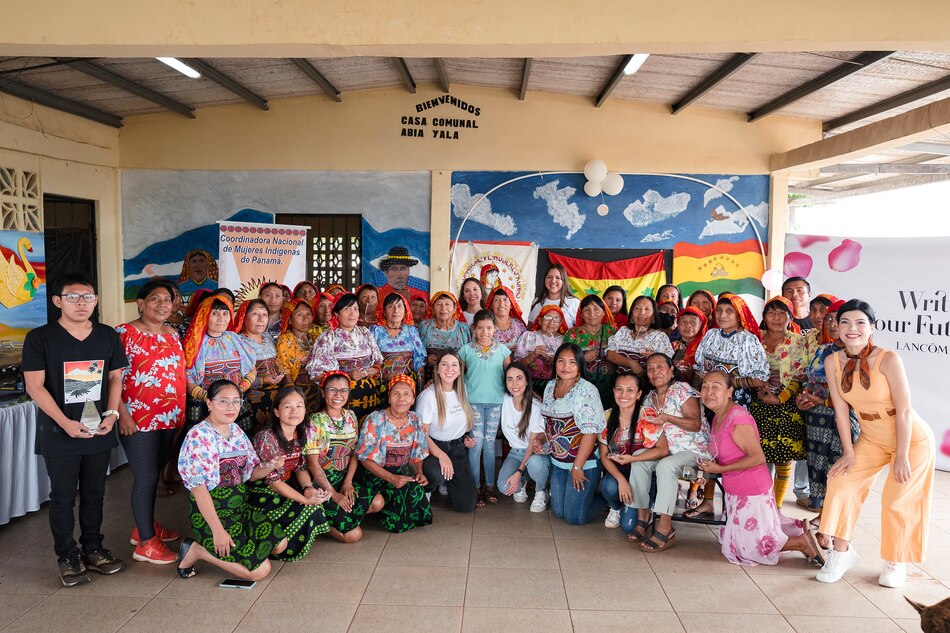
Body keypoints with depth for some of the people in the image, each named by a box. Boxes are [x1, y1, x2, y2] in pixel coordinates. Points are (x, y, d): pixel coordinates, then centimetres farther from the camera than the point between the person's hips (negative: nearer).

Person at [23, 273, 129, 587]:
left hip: (99, 431, 4)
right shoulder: (40, 338, -8)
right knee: (63, 497, 7)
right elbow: (35, 386, -10)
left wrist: (112, 413, -5)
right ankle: (67, 557, 21)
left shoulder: (108, 336, 4)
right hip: (59, 434, -3)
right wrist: (65, 423, -17)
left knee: (94, 494, 14)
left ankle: (92, 549, 29)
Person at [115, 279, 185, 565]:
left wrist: (181, 412, 14)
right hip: (137, 419, -6)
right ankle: (146, 542, 8)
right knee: (146, 477, -2)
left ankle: (145, 524, 32)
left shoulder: (173, 335, 11)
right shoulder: (125, 333, -9)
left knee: (153, 474, 17)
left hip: (170, 418, 6)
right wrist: (122, 412, -18)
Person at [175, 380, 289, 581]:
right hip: (212, 513, -8)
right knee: (260, 570, -11)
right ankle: (196, 551, 2)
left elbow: (250, 472, 12)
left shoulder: (236, 430, 7)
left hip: (241, 507, 8)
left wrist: (268, 467, -12)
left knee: (279, 545, 5)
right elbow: (198, 486, -22)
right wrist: (218, 530, -25)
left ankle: (223, 548, 15)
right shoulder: (199, 435, -18)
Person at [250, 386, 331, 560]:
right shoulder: (266, 438, -22)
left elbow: (301, 467, 5)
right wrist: (305, 499, -25)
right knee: (308, 511, -21)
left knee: (318, 496, -13)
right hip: (262, 493, -7)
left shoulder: (303, 433, -2)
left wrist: (308, 488, -16)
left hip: (285, 488, 7)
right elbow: (272, 480, -21)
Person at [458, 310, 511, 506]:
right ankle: (476, 487, 6)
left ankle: (490, 485, 16)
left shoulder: (502, 349, 5)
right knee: (476, 444, -2)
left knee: (490, 444, 8)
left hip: (496, 401, 1)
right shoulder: (466, 350, 1)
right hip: (474, 401, -1)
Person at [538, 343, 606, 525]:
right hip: (557, 462, 7)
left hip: (584, 462, -7)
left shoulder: (586, 390, -17)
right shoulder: (550, 386, 5)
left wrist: (577, 467, -20)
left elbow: (591, 431, -21)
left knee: (575, 517, -1)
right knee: (558, 512, 14)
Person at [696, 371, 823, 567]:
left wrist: (720, 469, -25)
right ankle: (800, 529, 30)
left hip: (751, 492, -9)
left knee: (753, 548, 3)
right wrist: (711, 465, 0)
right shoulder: (718, 417, 4)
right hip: (735, 491, 9)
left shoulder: (738, 418, -25)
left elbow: (757, 457, -27)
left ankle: (802, 542, 15)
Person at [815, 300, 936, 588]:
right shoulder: (832, 362, -13)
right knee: (841, 481, -6)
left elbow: (904, 411, -23)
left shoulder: (888, 359, -26)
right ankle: (841, 551, 10)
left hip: (913, 439, -4)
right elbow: (841, 409, -8)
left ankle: (896, 563, 20)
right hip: (872, 440, 4)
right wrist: (848, 453, -7)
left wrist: (902, 457, -20)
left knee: (898, 500, -4)